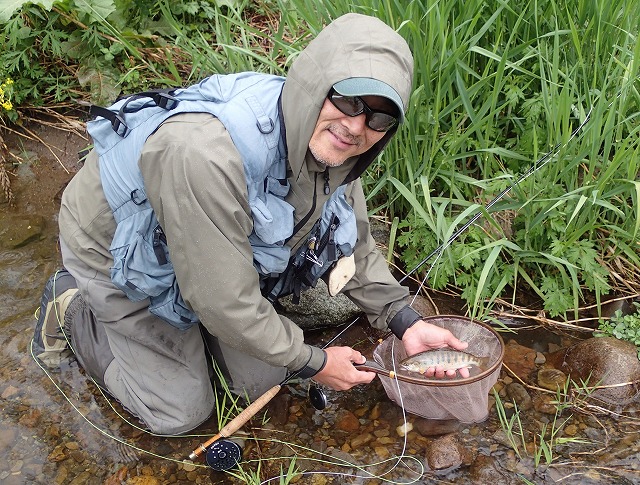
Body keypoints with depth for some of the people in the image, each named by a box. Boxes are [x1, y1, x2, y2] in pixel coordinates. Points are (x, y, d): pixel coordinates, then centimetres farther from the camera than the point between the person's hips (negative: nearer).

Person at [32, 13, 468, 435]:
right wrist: (313, 362, -20)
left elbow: (355, 245, -2)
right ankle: (71, 309, 21)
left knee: (263, 380, 8)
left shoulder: (331, 143, -19)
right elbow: (226, 305, -35)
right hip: (118, 255, -6)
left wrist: (406, 321, -13)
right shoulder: (208, 154, -45)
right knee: (182, 413, 4)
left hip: (220, 251, 6)